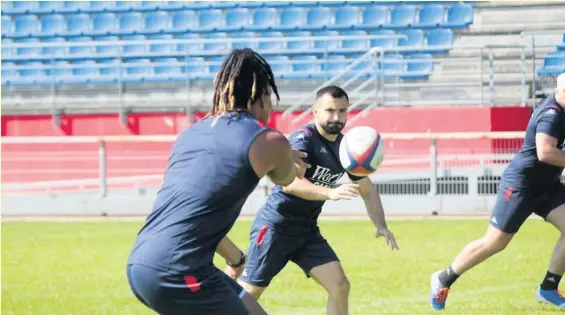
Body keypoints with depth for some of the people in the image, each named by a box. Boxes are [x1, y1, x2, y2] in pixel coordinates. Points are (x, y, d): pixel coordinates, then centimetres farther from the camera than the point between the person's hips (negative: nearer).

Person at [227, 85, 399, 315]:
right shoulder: (303, 139, -19)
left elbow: (367, 191, 11)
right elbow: (289, 182, -35)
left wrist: (381, 225, -6)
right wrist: (330, 193, -47)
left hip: (307, 229, 7)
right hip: (275, 226, -7)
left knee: (340, 287, -4)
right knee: (246, 295, -4)